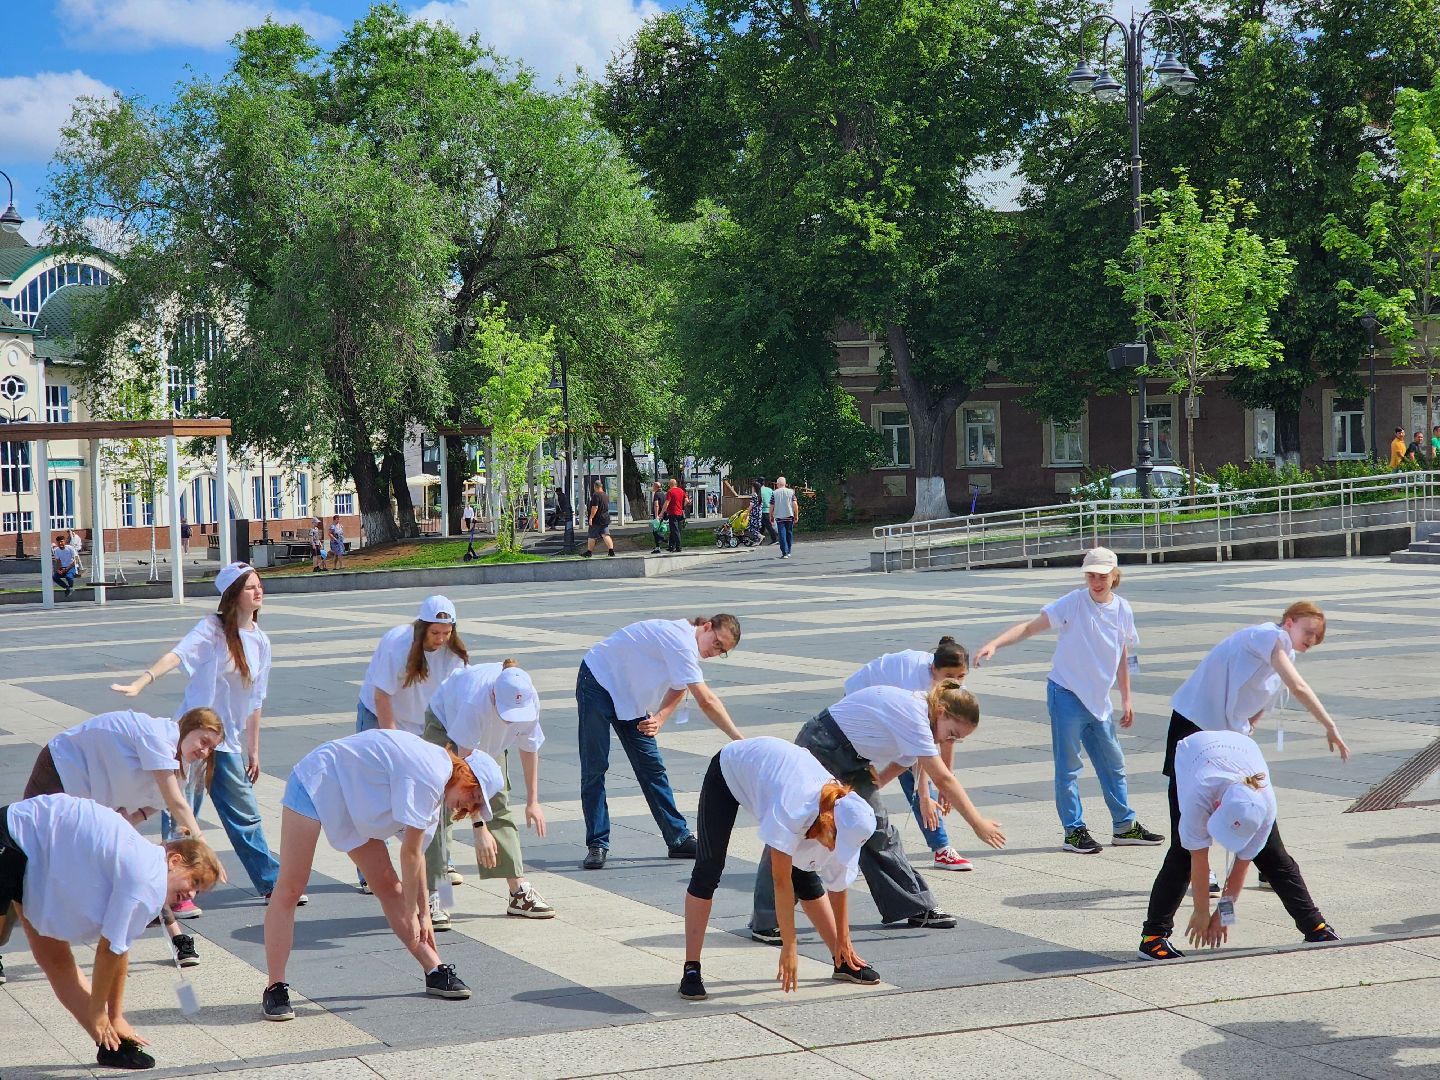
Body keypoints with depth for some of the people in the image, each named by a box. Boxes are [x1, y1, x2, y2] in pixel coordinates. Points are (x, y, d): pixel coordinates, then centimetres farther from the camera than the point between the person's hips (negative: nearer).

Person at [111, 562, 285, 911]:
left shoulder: (260, 642, 7)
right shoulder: (213, 628, -9)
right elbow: (176, 655, -26)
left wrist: (253, 750, 16)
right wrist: (140, 683, -41)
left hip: (228, 745, 5)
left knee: (246, 816, 12)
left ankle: (272, 885, 23)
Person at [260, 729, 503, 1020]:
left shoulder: (434, 788, 5)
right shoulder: (429, 776, -25)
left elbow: (416, 854, 12)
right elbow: (410, 853, -19)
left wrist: (424, 913, 15)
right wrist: (411, 914, -10)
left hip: (356, 806, 10)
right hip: (317, 782, -10)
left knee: (389, 887, 7)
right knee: (289, 890, -11)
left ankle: (435, 972, 10)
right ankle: (275, 989, -8)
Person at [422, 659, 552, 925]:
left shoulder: (529, 701, -30)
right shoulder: (476, 702, -45)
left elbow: (529, 747, -9)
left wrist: (533, 801, -2)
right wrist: (480, 827, -43)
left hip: (489, 740, 5)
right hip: (444, 724, -5)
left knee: (500, 806, 5)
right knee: (438, 811, -17)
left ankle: (520, 893, 11)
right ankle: (431, 900, -20)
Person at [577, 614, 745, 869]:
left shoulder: (688, 646, 1)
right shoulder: (682, 642, -30)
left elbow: (678, 691, -4)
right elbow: (706, 701, -33)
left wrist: (659, 718, -24)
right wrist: (740, 740, -31)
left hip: (629, 693, 9)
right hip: (598, 683, -9)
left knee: (652, 767, 6)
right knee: (594, 768, -8)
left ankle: (678, 838, 9)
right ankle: (597, 845, -2)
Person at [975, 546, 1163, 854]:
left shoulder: (1122, 610, 3)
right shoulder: (1073, 603, -13)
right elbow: (1030, 627, -17)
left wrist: (1126, 699, 18)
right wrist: (995, 644, -30)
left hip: (1099, 701, 5)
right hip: (1066, 695, -5)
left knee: (1113, 764, 13)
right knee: (1068, 768, 1)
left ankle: (1125, 826, 25)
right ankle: (1074, 831, 9)